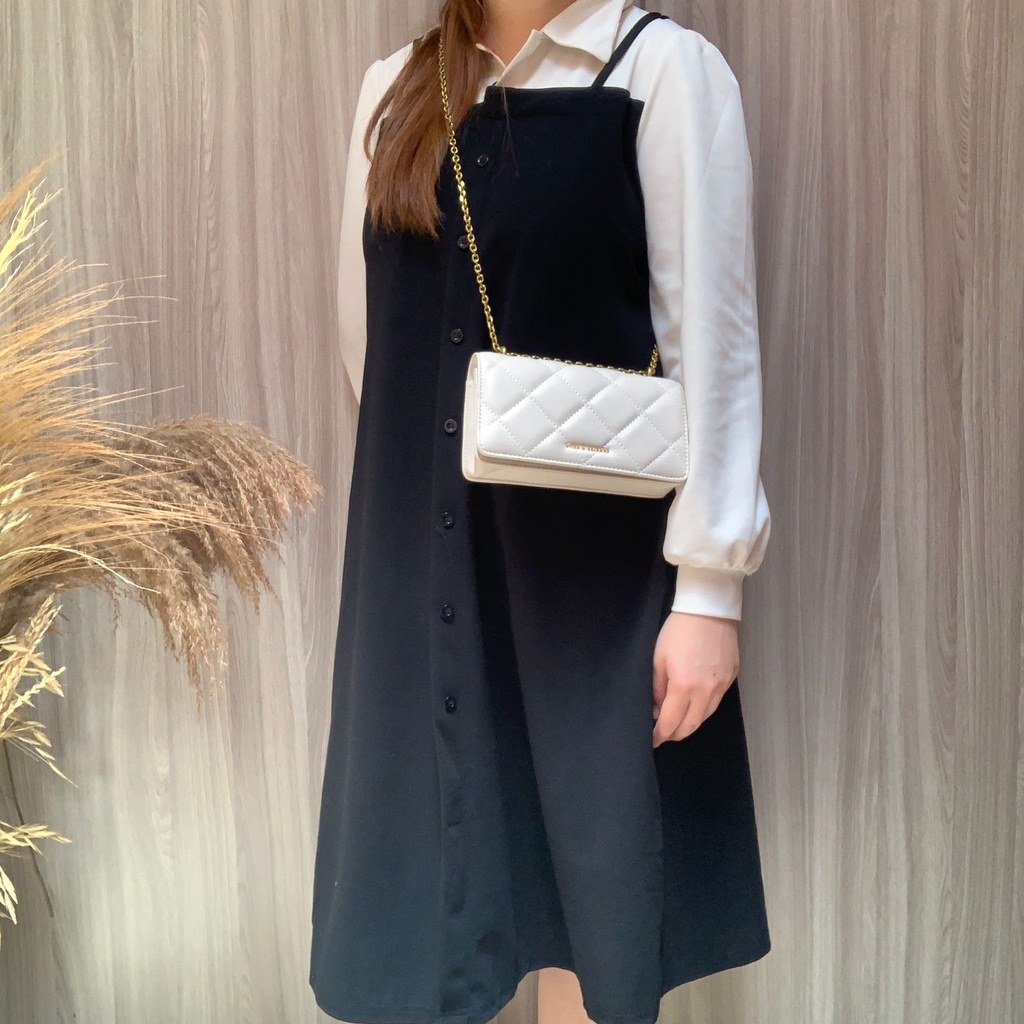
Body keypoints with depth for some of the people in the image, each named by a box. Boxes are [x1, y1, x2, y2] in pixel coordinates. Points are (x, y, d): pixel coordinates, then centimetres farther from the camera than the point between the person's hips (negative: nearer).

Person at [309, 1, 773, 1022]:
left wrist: (710, 581, -13)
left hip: (596, 558, -4)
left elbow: (713, 338, -9)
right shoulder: (393, 89, 11)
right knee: (423, 860, 9)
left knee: (592, 873, 7)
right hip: (423, 556, 4)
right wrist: (426, 476, 10)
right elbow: (368, 332, 15)